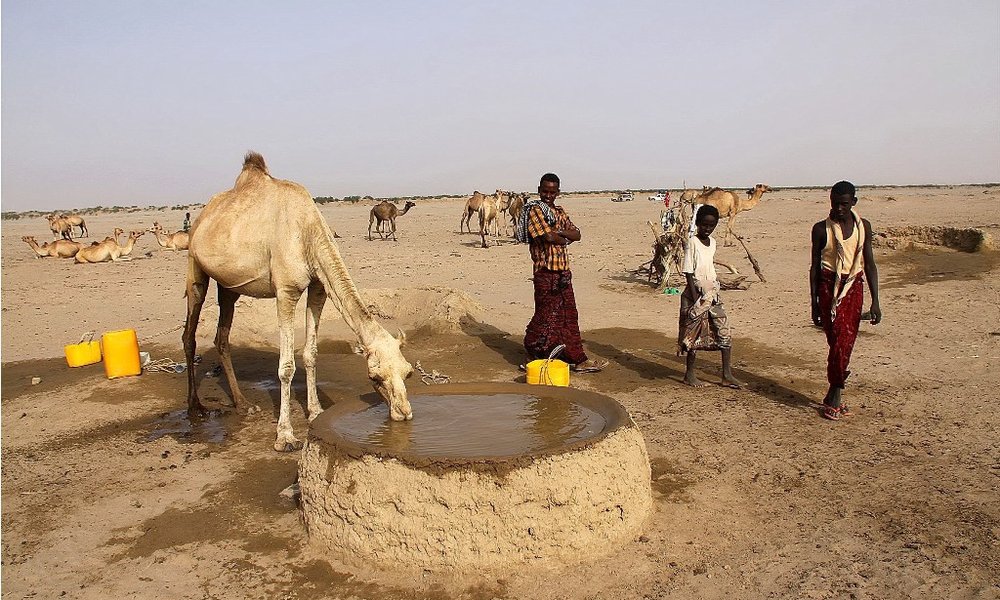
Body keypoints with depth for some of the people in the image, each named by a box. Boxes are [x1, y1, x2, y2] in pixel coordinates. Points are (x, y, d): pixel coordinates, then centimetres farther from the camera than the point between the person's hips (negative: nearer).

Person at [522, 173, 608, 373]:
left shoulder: (559, 211, 17)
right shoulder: (535, 210, -7)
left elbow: (576, 234, 8)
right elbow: (548, 237, -19)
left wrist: (559, 232, -11)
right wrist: (565, 238, 0)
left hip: (563, 270, 8)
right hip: (546, 272, -8)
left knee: (568, 317, 11)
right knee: (546, 316, -4)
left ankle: (578, 360, 17)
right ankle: (534, 357, 8)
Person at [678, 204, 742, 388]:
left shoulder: (712, 242, 11)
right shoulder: (692, 242, -11)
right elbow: (688, 272, -14)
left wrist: (714, 286, 16)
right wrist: (696, 299, -18)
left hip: (712, 293, 7)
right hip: (697, 293, -7)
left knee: (725, 333, 4)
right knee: (695, 334, 0)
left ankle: (727, 375, 11)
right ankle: (690, 375, 13)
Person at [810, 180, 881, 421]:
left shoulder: (863, 226, 6)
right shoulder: (821, 229, -2)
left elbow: (869, 264, 8)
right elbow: (815, 267, 2)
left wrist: (875, 301, 3)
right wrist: (814, 303, 1)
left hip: (854, 287, 3)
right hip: (829, 287, -3)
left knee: (846, 343, 4)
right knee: (839, 342, -10)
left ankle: (833, 396, 16)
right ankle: (835, 396, 2)